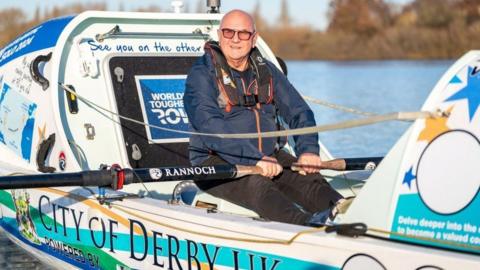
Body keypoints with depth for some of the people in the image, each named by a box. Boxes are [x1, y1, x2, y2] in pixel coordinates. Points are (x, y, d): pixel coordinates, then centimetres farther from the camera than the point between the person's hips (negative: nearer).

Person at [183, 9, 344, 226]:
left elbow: (299, 111, 9)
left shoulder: (266, 71, 15)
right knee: (256, 184, -35)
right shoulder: (201, 74, -4)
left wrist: (308, 149, -13)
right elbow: (210, 126, -19)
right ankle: (308, 225, -60)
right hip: (217, 161, -5)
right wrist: (254, 159, -32)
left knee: (307, 178, -23)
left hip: (269, 154, 5)